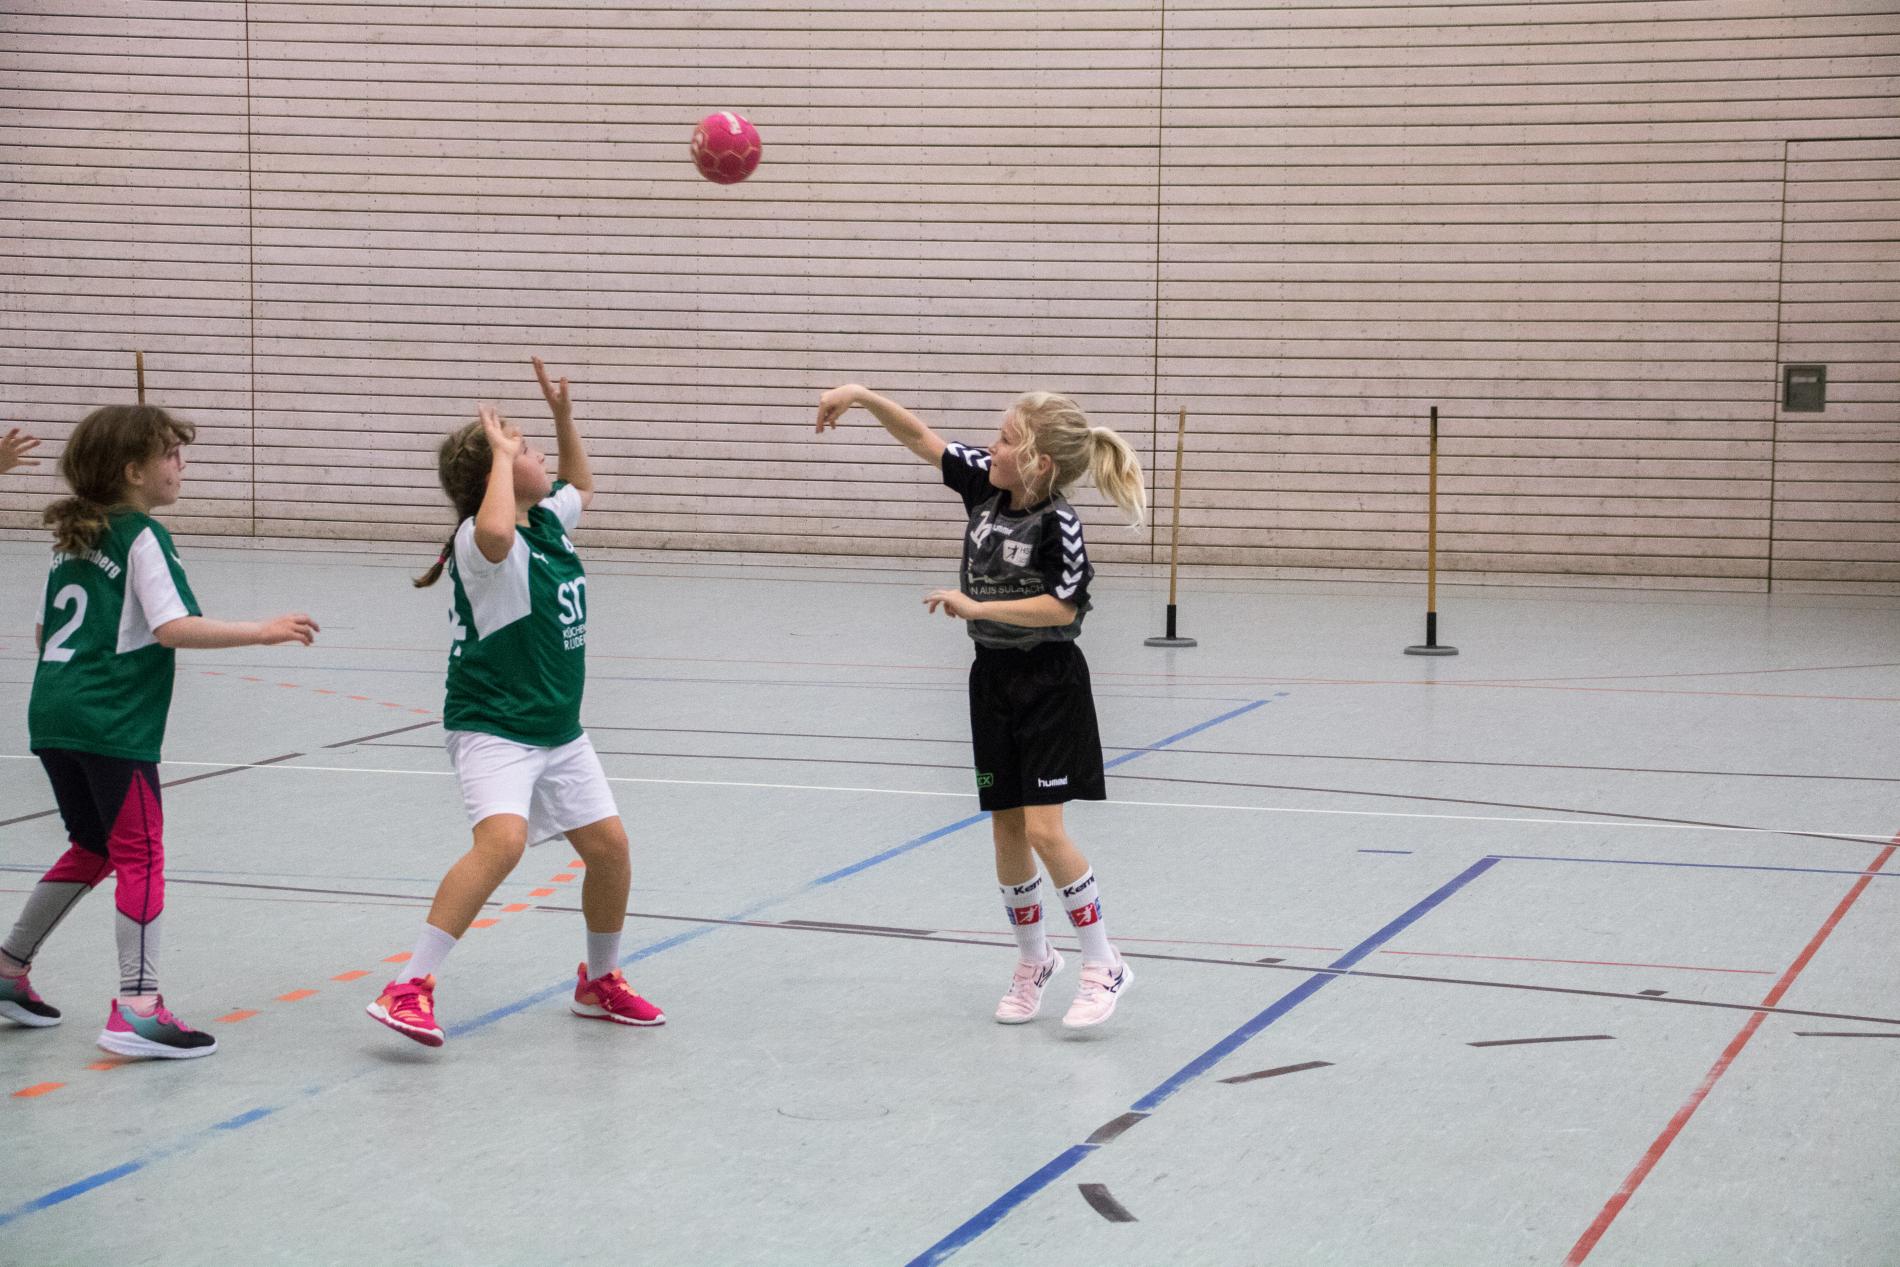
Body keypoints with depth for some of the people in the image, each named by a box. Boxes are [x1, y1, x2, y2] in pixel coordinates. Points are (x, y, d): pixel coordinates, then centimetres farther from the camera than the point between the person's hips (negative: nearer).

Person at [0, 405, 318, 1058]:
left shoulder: (72, 539, 16)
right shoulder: (143, 538, -8)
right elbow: (173, 627, -19)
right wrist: (262, 632, -19)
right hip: (112, 726, -8)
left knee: (93, 850, 21)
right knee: (140, 855, -5)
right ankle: (137, 1008, -9)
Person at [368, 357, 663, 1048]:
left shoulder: (547, 519, 7)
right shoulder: (480, 541, -18)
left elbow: (581, 485, 30)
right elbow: (495, 533, -45)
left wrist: (564, 414, 16)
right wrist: (501, 458, -30)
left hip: (559, 731, 9)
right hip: (492, 728, -8)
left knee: (609, 844, 8)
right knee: (502, 840, -29)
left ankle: (600, 980, 31)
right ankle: (408, 989, -27)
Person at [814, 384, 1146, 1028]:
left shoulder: (1057, 522, -20)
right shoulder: (984, 483, -1)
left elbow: (1062, 607, -24)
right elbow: (921, 438, 5)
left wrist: (977, 607, -24)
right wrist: (863, 395, -6)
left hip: (1048, 681, -7)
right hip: (994, 677, 7)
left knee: (1044, 828, -12)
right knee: (1006, 827, 9)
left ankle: (1103, 965, 0)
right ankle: (1032, 960, 26)